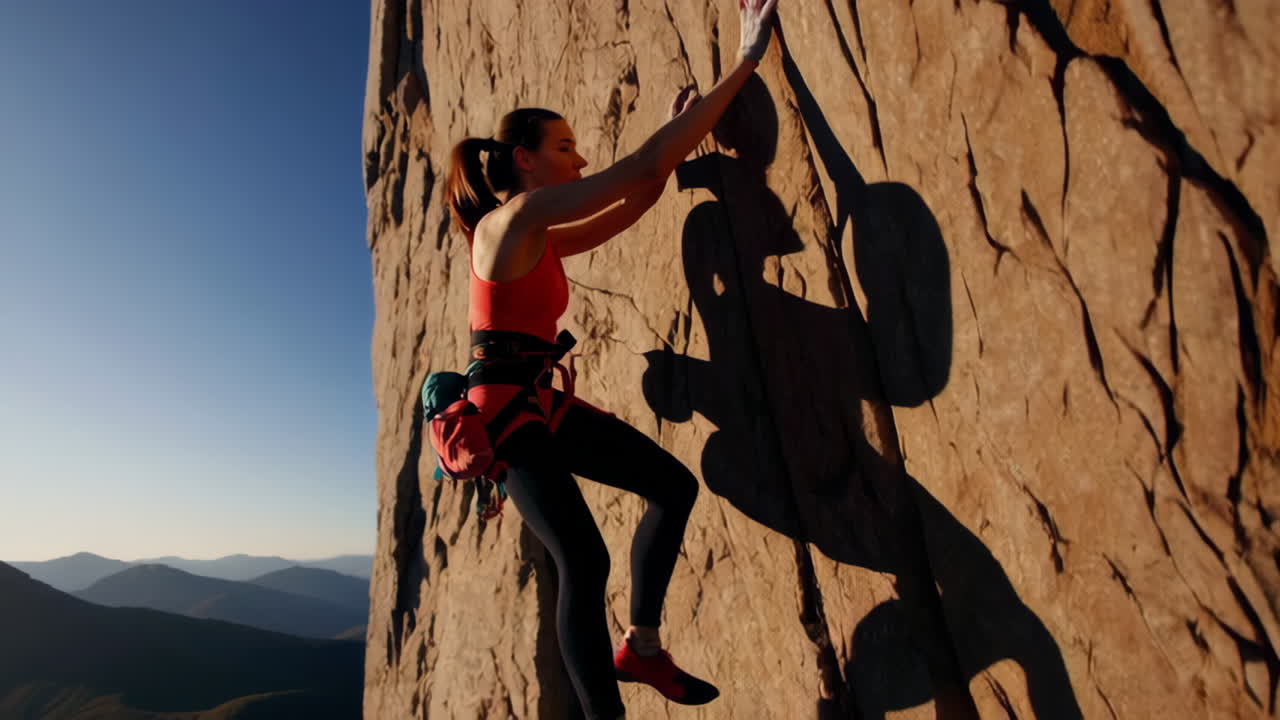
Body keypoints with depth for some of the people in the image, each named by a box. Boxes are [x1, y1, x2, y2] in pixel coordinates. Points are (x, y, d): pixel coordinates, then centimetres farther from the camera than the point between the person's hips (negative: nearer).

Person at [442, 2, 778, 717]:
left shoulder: (540, 239, 17)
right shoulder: (517, 215, -11)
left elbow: (636, 200, 20)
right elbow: (643, 167, -16)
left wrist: (680, 134, 13)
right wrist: (746, 63, -12)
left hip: (542, 404, 10)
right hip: (504, 406, -10)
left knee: (674, 483, 6)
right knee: (583, 562, -14)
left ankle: (642, 646, 15)